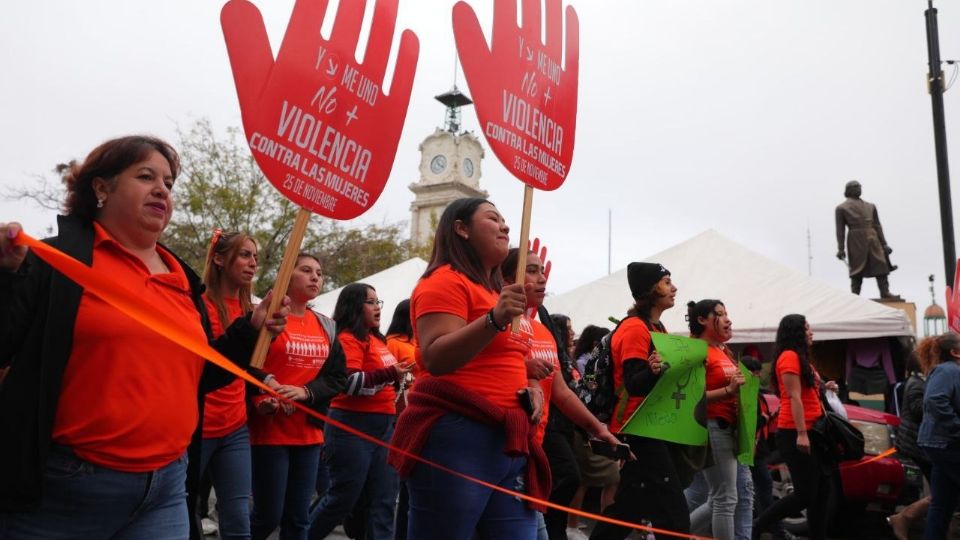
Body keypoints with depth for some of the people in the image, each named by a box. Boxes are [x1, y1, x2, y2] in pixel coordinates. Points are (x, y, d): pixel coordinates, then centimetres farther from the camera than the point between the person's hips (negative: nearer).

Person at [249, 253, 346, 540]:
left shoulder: (326, 327, 11)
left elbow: (338, 377, 7)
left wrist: (306, 392, -11)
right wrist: (258, 401, -26)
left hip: (309, 432, 5)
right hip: (269, 430, -5)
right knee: (268, 516, 0)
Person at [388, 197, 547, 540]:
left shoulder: (499, 291, 20)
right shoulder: (445, 280, -6)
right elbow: (435, 359, -18)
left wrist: (532, 386, 8)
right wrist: (494, 320, -30)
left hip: (509, 440, 8)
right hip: (455, 436, -8)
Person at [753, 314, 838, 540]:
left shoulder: (801, 357, 19)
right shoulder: (789, 356, -11)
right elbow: (794, 397, -19)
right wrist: (801, 433, -23)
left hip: (809, 432, 10)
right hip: (795, 434, -10)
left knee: (821, 491, 11)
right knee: (805, 494, -8)